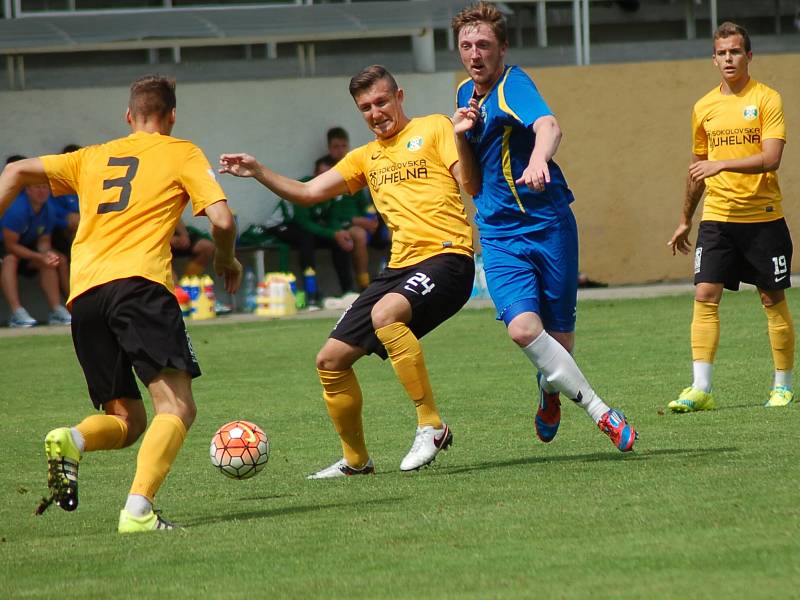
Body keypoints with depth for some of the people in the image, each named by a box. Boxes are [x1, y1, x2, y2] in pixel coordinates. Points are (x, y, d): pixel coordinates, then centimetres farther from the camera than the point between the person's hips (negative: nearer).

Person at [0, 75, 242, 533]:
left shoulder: (93, 157, 26)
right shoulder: (182, 153, 13)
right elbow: (222, 219, 2)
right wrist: (227, 260, 20)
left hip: (84, 294, 5)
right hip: (139, 282, -5)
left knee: (128, 421, 14)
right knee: (177, 407, -10)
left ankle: (72, 441, -20)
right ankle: (138, 509, -33)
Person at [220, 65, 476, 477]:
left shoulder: (432, 129, 3)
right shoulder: (365, 157, 21)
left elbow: (470, 183, -9)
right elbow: (308, 193, 18)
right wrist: (258, 173, 5)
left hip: (447, 256, -8)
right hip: (400, 266, 8)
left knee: (385, 313, -36)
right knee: (330, 361, 4)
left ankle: (432, 426, -27)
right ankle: (355, 460, 22)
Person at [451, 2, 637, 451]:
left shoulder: (513, 85, -12)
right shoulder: (466, 94, 11)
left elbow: (549, 127, -35)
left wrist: (538, 160, -57)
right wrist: (462, 135, -1)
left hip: (548, 224, -4)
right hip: (499, 236, 4)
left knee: (560, 335, 2)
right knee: (523, 327, -19)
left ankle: (552, 387, 39)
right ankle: (600, 413, -10)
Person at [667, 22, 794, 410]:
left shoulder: (766, 99, -4)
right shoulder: (704, 108, 10)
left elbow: (771, 158, -16)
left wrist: (722, 165, -27)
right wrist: (685, 220, 24)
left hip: (762, 215, -3)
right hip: (716, 217, 3)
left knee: (773, 299, 4)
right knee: (704, 297, -8)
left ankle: (783, 385, 16)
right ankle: (700, 389, -11)